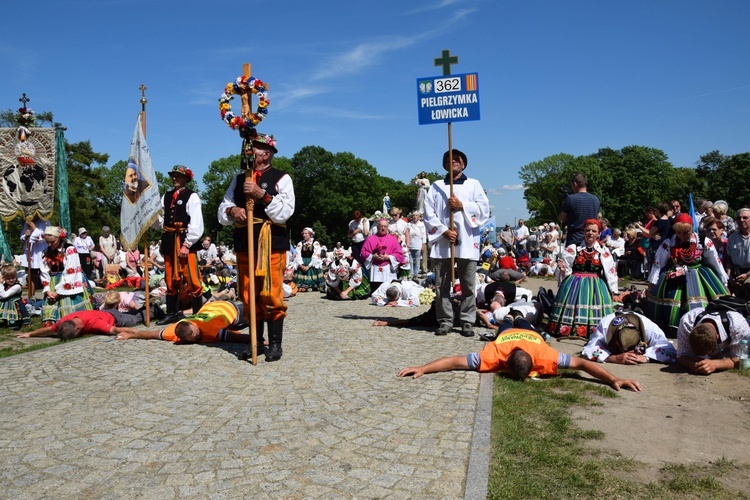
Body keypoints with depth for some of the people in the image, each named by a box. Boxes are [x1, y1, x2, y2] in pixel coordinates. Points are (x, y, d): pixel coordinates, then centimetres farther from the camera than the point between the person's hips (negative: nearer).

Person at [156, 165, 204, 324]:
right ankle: (172, 313, 23)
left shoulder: (192, 196, -4)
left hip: (186, 241, -6)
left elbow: (196, 224, -11)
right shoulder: (166, 196, 14)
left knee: (192, 280, -6)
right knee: (170, 279, 13)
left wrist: (186, 245, -16)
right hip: (169, 240, 7)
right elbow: (160, 221, 14)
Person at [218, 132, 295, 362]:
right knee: (249, 296, 8)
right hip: (244, 244, 5)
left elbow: (284, 212, -9)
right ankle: (256, 342, 19)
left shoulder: (281, 178, 2)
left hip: (272, 245, -5)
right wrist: (232, 210, -9)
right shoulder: (239, 179, 16)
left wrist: (262, 194, -19)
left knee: (271, 295, -6)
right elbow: (222, 212, 14)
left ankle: (275, 344, 6)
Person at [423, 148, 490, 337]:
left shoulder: (473, 184, 14)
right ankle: (445, 321, 10)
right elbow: (428, 213, 4)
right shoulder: (436, 186, 15)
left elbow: (484, 208, 3)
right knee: (442, 285, 2)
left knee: (468, 285, 0)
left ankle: (467, 322, 7)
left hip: (467, 242, -1)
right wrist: (443, 230, -8)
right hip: (441, 242, 1)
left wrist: (462, 206, -8)